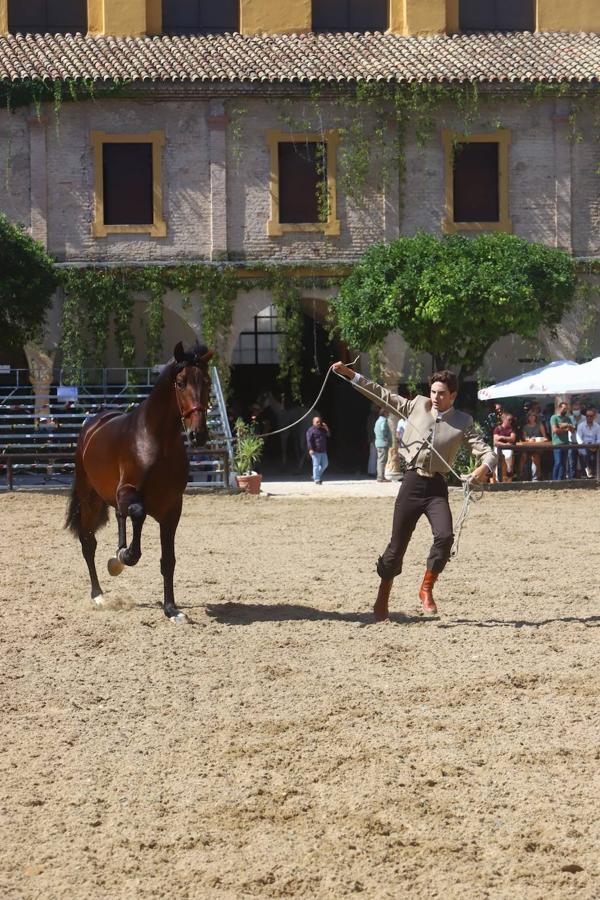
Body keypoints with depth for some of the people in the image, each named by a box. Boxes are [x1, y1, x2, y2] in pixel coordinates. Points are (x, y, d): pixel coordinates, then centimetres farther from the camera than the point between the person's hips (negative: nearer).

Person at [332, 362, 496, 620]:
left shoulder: (463, 422, 1)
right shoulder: (417, 405, 6)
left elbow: (486, 451, -3)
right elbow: (384, 395, 12)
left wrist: (484, 468, -27)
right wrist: (350, 375, 8)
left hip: (436, 487, -1)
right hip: (412, 483, 1)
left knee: (445, 536, -24)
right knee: (397, 544, 5)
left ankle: (427, 589, -5)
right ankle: (382, 599, 21)